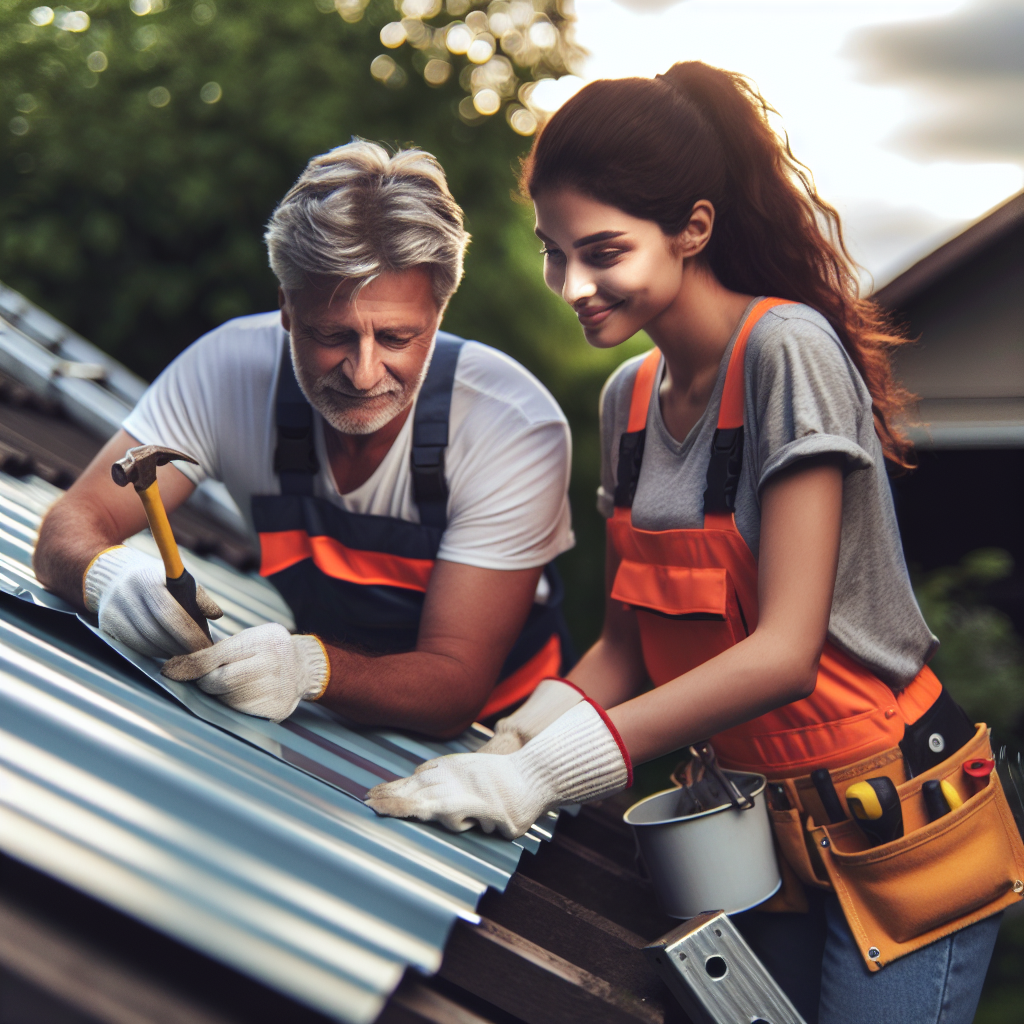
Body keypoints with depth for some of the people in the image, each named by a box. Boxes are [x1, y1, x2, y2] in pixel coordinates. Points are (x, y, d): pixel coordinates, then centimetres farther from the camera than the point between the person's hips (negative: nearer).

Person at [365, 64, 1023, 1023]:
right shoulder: (628, 396, 3)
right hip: (760, 831, 6)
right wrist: (514, 743, -12)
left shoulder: (788, 351, -20)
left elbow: (785, 650, -25)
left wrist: (545, 774, -29)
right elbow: (628, 643, 7)